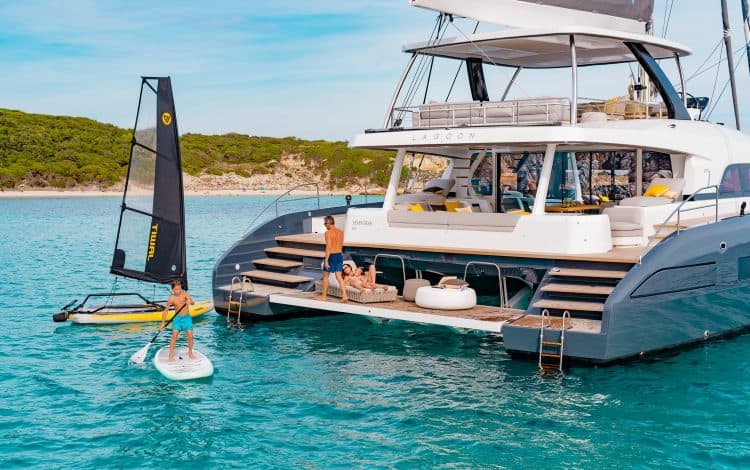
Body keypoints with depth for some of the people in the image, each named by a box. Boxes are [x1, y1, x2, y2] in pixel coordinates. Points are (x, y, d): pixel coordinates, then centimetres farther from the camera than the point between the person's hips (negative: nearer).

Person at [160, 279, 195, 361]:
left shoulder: (184, 293, -8)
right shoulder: (171, 298, -11)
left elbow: (192, 302, -17)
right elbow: (165, 310, -5)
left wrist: (190, 301, -42)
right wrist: (163, 323, -8)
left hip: (186, 317, 1)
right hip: (177, 318, -1)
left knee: (190, 335, -4)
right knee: (174, 335, -13)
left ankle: (190, 352, 16)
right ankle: (171, 354, -8)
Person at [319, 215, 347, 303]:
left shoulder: (328, 232, -14)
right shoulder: (340, 232, 7)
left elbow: (328, 247, -19)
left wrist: (326, 260, -18)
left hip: (331, 256, -6)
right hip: (339, 255, 6)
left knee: (325, 276, 10)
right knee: (339, 277, 6)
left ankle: (323, 296, 19)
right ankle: (344, 296, -4)